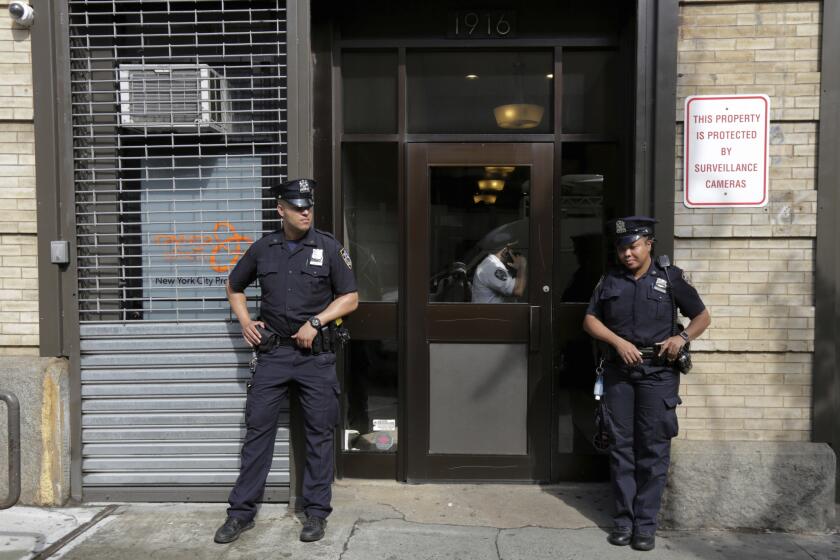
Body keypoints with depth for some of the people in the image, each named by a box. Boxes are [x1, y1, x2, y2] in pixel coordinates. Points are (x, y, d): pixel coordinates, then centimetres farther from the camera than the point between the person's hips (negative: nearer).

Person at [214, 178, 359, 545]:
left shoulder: (328, 247, -1)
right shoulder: (263, 249, 5)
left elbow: (350, 298, 0)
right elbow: (234, 286, 19)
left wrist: (315, 322, -12)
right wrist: (245, 322, 5)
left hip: (316, 354, -1)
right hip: (273, 353, 2)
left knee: (319, 433, 5)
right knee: (258, 428, 5)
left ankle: (316, 511, 18)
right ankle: (241, 511, 17)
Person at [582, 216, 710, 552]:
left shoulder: (670, 279, 2)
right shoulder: (609, 281, 8)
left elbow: (702, 316, 8)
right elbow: (590, 321, 8)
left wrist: (683, 337, -11)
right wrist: (619, 342, -8)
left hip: (657, 373, -2)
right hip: (619, 372, 2)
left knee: (653, 449, 1)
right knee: (621, 446, 6)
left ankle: (646, 523, 11)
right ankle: (623, 519, 16)